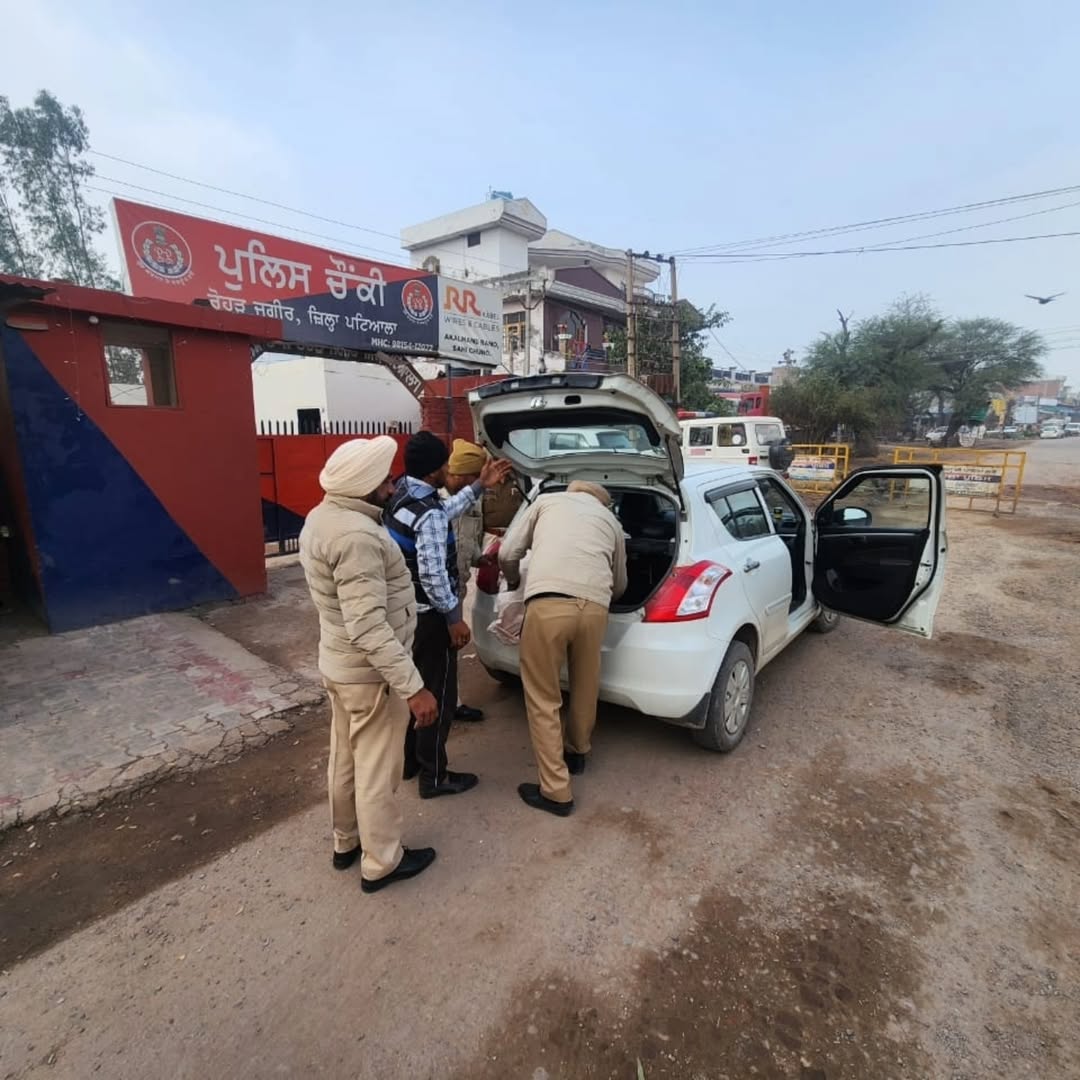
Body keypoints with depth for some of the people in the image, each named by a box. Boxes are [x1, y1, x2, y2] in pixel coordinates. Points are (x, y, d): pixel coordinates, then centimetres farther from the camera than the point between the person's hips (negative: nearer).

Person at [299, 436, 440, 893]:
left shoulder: (321, 516, 3)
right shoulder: (357, 536, -29)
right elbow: (369, 628, -32)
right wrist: (413, 686, -29)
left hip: (337, 663, 10)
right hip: (370, 672, -9)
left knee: (346, 758, 24)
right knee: (376, 769, 9)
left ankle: (346, 842, 44)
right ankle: (382, 863, 29)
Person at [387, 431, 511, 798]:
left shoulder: (402, 495, 3)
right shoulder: (429, 515, -27)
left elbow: (445, 512, 17)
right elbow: (433, 576, -28)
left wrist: (479, 486, 16)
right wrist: (454, 618, -16)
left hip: (406, 610, 10)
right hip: (429, 616, -10)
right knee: (437, 695, 6)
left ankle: (408, 760, 38)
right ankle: (434, 777, 21)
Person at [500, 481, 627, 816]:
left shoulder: (546, 500, 23)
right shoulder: (610, 519, 29)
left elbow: (507, 554, 18)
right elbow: (619, 584, 35)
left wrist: (514, 582, 39)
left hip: (548, 603, -3)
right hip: (594, 606, 4)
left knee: (543, 701, 9)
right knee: (585, 687, 26)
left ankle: (556, 792, 16)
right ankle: (577, 752, 47)